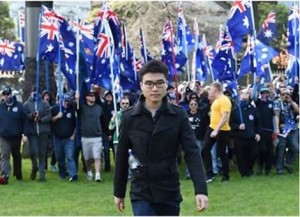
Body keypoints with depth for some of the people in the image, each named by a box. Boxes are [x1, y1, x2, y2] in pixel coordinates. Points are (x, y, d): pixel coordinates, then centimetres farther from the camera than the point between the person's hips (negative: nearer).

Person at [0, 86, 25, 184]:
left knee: (17, 156, 16)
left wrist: (24, 133, -7)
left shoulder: (19, 106, -4)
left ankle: (18, 174, 31)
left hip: (16, 136, 0)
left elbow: (24, 120, -2)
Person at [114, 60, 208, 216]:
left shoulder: (178, 115, -4)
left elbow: (192, 152, -10)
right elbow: (122, 156, 5)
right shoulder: (129, 117, -4)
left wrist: (201, 189, -21)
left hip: (169, 193, 1)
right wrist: (119, 192, 10)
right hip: (141, 194, -1)